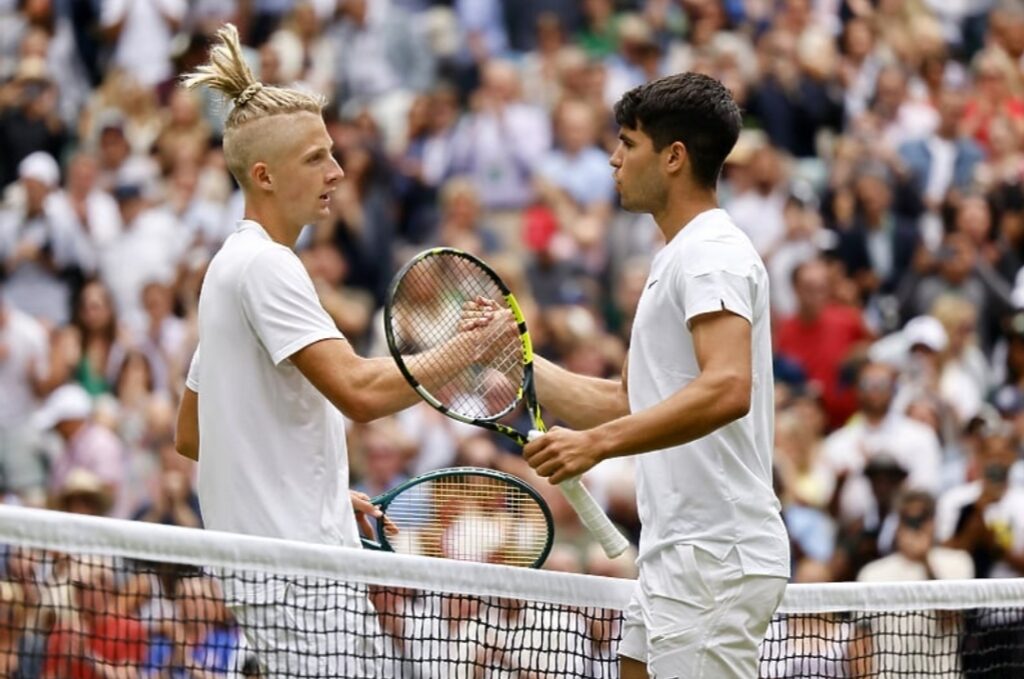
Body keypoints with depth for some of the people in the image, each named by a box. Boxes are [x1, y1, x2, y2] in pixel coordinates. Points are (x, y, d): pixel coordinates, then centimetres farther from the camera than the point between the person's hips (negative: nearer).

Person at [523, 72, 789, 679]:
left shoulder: (713, 252, -11)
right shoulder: (678, 259, 23)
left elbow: (727, 390, -27)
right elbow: (623, 402, 26)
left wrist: (597, 444, -30)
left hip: (715, 556, -11)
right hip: (676, 559, 11)